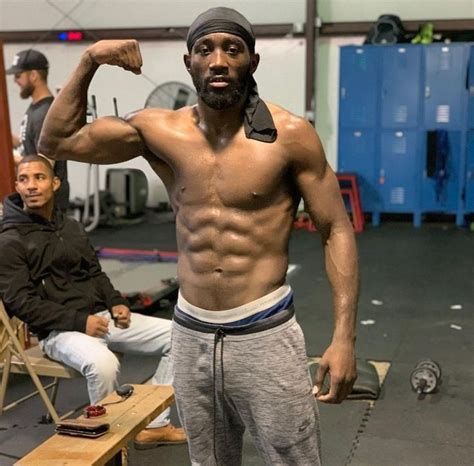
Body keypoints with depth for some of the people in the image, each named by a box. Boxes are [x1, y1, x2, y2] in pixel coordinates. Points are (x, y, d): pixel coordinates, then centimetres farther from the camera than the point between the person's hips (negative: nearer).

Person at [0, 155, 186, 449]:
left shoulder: (72, 227, 15)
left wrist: (116, 303, 0)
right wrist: (79, 320, -20)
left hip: (100, 316, 7)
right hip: (59, 330, -7)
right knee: (102, 363, -39)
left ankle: (154, 424, 2)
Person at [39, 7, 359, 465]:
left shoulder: (289, 134, -9)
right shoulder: (159, 130, 0)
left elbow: (336, 230, -6)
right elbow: (56, 142, 6)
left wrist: (343, 337, -14)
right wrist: (89, 62, -5)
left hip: (264, 333, -3)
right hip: (189, 334, 4)